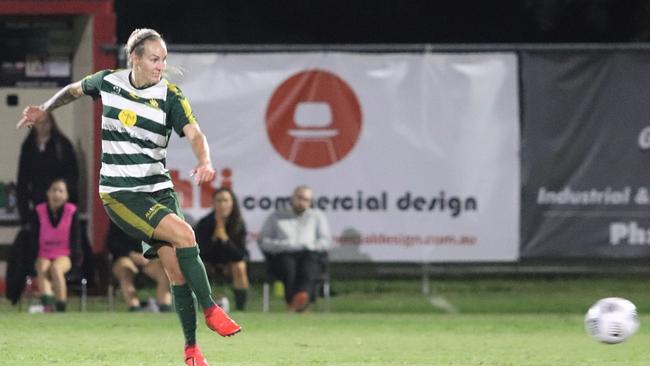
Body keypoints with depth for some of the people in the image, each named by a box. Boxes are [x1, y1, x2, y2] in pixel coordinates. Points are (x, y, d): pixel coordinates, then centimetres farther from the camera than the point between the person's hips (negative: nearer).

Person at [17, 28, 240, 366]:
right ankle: (210, 310, -14)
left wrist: (205, 162, -37)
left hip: (158, 189, 2)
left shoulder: (169, 95, -4)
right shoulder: (108, 82, -1)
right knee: (183, 234, -24)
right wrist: (44, 110, 15)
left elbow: (194, 134, -18)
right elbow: (75, 90, 21)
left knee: (176, 267, -7)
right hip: (119, 194, -2)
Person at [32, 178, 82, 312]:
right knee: (42, 269, -33)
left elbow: (75, 239, 2)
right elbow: (34, 239, 2)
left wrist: (75, 259, -7)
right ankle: (47, 305, -49)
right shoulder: (39, 212, 0)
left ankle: (61, 310, -32)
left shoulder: (71, 212, -1)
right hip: (44, 255, 1)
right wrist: (33, 259, -8)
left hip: (64, 256, -1)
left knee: (56, 268, -35)